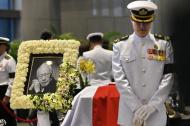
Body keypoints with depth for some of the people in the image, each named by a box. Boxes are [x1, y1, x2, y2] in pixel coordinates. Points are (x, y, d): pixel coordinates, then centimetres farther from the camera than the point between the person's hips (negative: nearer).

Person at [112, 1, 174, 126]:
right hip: (129, 112, 0)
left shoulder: (164, 44, 2)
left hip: (156, 113, 0)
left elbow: (168, 77, -4)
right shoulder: (120, 46, 1)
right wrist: (137, 107, -14)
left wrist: (152, 105, -13)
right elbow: (120, 79, -6)